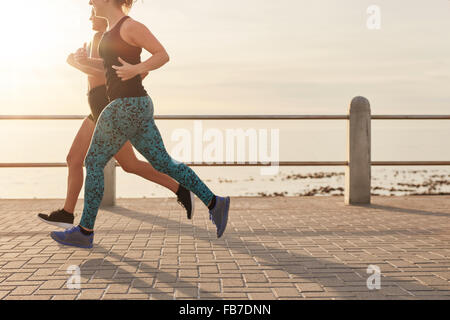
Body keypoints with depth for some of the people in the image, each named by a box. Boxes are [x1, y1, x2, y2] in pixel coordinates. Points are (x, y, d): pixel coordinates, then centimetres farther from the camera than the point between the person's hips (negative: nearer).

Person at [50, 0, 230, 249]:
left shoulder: (130, 26, -10)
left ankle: (85, 231, 9)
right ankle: (214, 203, 9)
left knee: (93, 162, 0)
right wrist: (86, 60, 13)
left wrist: (136, 69, -22)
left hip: (127, 106, -10)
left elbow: (163, 55, -8)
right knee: (163, 163, 9)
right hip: (136, 107, 10)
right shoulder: (113, 28, 17)